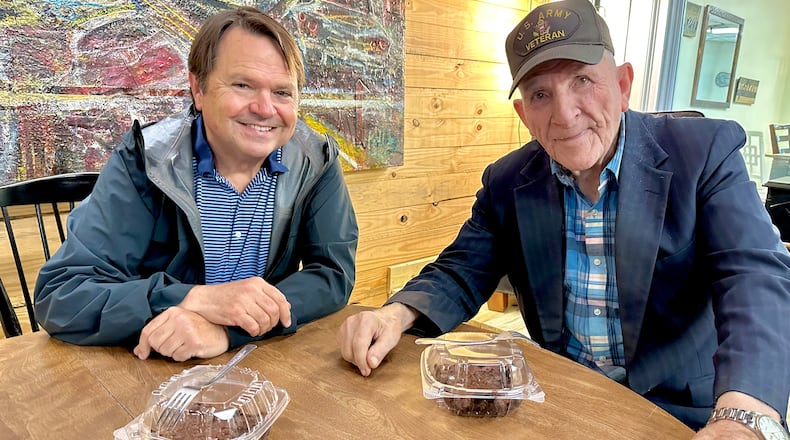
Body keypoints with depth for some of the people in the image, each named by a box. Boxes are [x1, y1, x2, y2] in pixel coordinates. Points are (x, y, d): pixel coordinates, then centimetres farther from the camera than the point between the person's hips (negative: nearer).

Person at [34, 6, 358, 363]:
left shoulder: (316, 160, -7)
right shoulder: (145, 162, -13)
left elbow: (335, 271, -12)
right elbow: (57, 297, -15)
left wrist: (227, 330, -25)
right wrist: (198, 299, -28)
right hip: (152, 373, -2)